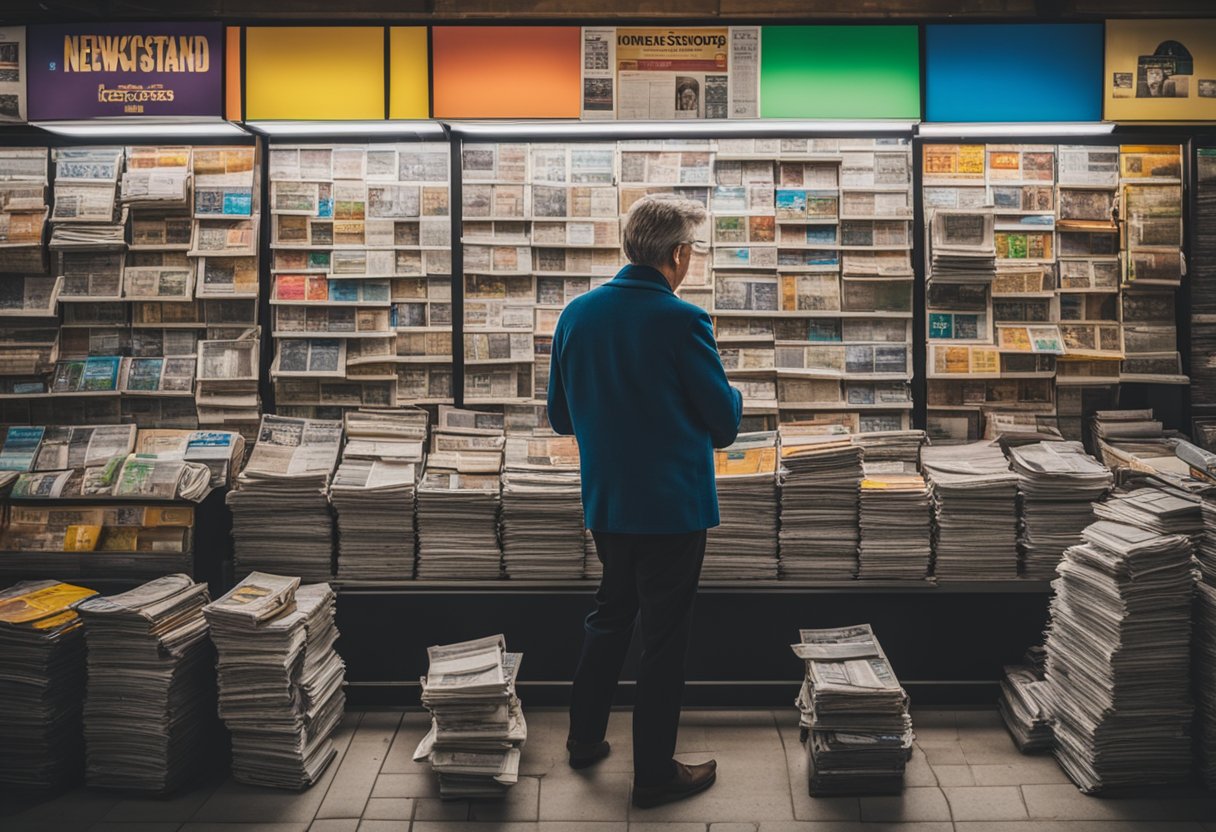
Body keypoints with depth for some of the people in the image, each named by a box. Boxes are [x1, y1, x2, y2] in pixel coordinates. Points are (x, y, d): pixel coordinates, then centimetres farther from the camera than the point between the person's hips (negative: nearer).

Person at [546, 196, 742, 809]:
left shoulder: (576, 314, -1)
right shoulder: (682, 322, -18)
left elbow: (561, 417, 8)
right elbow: (725, 423, -11)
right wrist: (731, 399, 10)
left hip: (604, 501, 6)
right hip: (672, 504, -6)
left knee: (611, 614, 24)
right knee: (664, 637, 6)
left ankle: (584, 738, 34)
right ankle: (654, 774, 17)